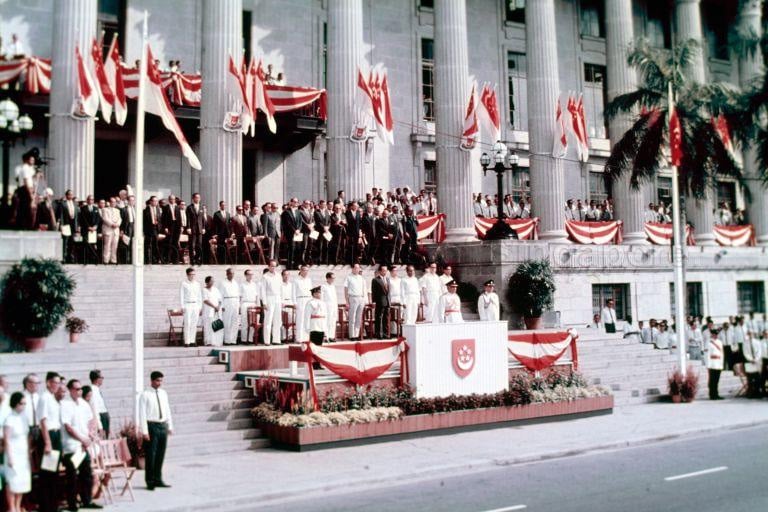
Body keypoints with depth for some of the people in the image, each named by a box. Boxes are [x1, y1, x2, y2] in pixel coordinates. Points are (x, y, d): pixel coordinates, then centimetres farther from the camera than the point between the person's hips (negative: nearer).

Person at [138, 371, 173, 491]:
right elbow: (142, 414, -10)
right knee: (151, 454, -1)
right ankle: (150, 481, 9)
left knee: (161, 454, 11)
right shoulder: (145, 395, -7)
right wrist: (144, 431, -15)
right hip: (152, 426, -6)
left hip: (163, 425, 6)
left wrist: (170, 426, 11)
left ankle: (158, 479, 22)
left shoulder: (163, 393, 10)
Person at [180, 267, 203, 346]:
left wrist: (200, 307, 9)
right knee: (187, 324, -8)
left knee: (194, 324, 2)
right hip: (187, 305, -4)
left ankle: (192, 341, 6)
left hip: (196, 305, 4)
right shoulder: (184, 283, 2)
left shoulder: (197, 284, 12)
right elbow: (181, 295, 0)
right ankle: (187, 342, -6)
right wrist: (182, 307, -6)